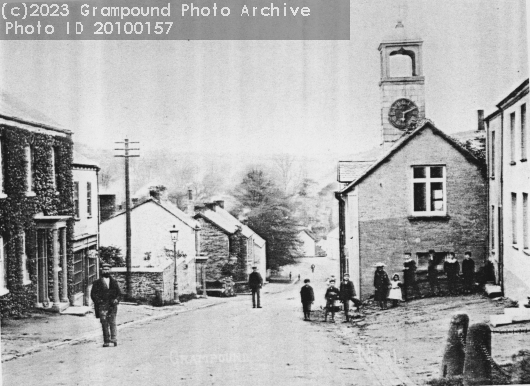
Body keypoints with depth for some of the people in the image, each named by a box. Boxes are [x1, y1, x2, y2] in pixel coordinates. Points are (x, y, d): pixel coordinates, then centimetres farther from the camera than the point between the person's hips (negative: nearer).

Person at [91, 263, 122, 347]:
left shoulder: (114, 282, 16)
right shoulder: (97, 283, 10)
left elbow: (119, 293, 17)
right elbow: (93, 294, 6)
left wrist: (116, 300, -2)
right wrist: (99, 301, -8)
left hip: (112, 305, 1)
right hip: (102, 306, -1)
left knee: (112, 322, -9)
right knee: (104, 323, -4)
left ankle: (114, 339, -14)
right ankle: (106, 341, -1)